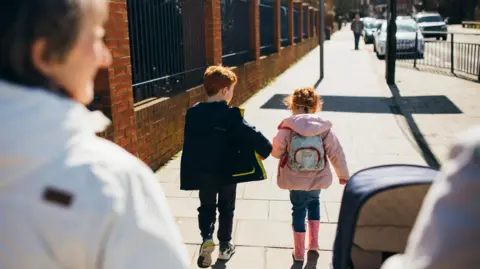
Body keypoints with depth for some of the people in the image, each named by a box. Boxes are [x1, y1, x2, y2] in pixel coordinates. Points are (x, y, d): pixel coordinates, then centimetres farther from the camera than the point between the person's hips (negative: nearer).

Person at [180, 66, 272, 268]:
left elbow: (189, 145, 1)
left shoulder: (193, 113, -6)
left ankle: (207, 239, -2)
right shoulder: (231, 115, -19)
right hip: (229, 172, -2)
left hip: (203, 173, 2)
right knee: (226, 208, 17)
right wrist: (265, 149, -4)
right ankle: (225, 246, 27)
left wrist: (190, 174, 10)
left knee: (206, 207, 19)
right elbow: (251, 135, -23)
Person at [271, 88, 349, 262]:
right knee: (314, 202, 29)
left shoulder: (287, 127, -16)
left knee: (298, 209, 16)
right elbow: (336, 153, -6)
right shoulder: (324, 128, -11)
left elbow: (276, 152, -8)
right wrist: (343, 174, 9)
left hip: (295, 180, -1)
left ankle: (299, 251, 26)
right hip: (317, 179, 2)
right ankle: (313, 242, 31)